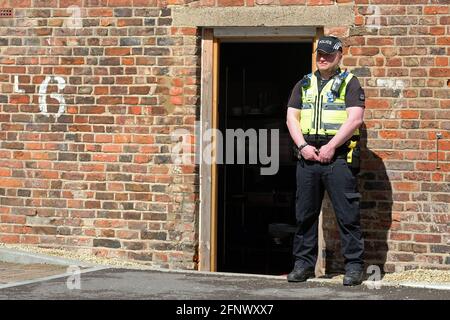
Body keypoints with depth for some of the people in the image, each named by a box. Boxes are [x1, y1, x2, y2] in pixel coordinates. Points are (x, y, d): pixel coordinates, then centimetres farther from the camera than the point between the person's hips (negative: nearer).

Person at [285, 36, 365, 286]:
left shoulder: (349, 83, 4)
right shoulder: (304, 85, 18)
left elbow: (355, 118, -7)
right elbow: (292, 117, 11)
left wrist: (330, 147, -13)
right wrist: (303, 146, -5)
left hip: (339, 156, -4)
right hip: (308, 156, 5)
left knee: (347, 214, -6)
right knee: (305, 213, 7)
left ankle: (354, 265, -1)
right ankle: (304, 264, 15)